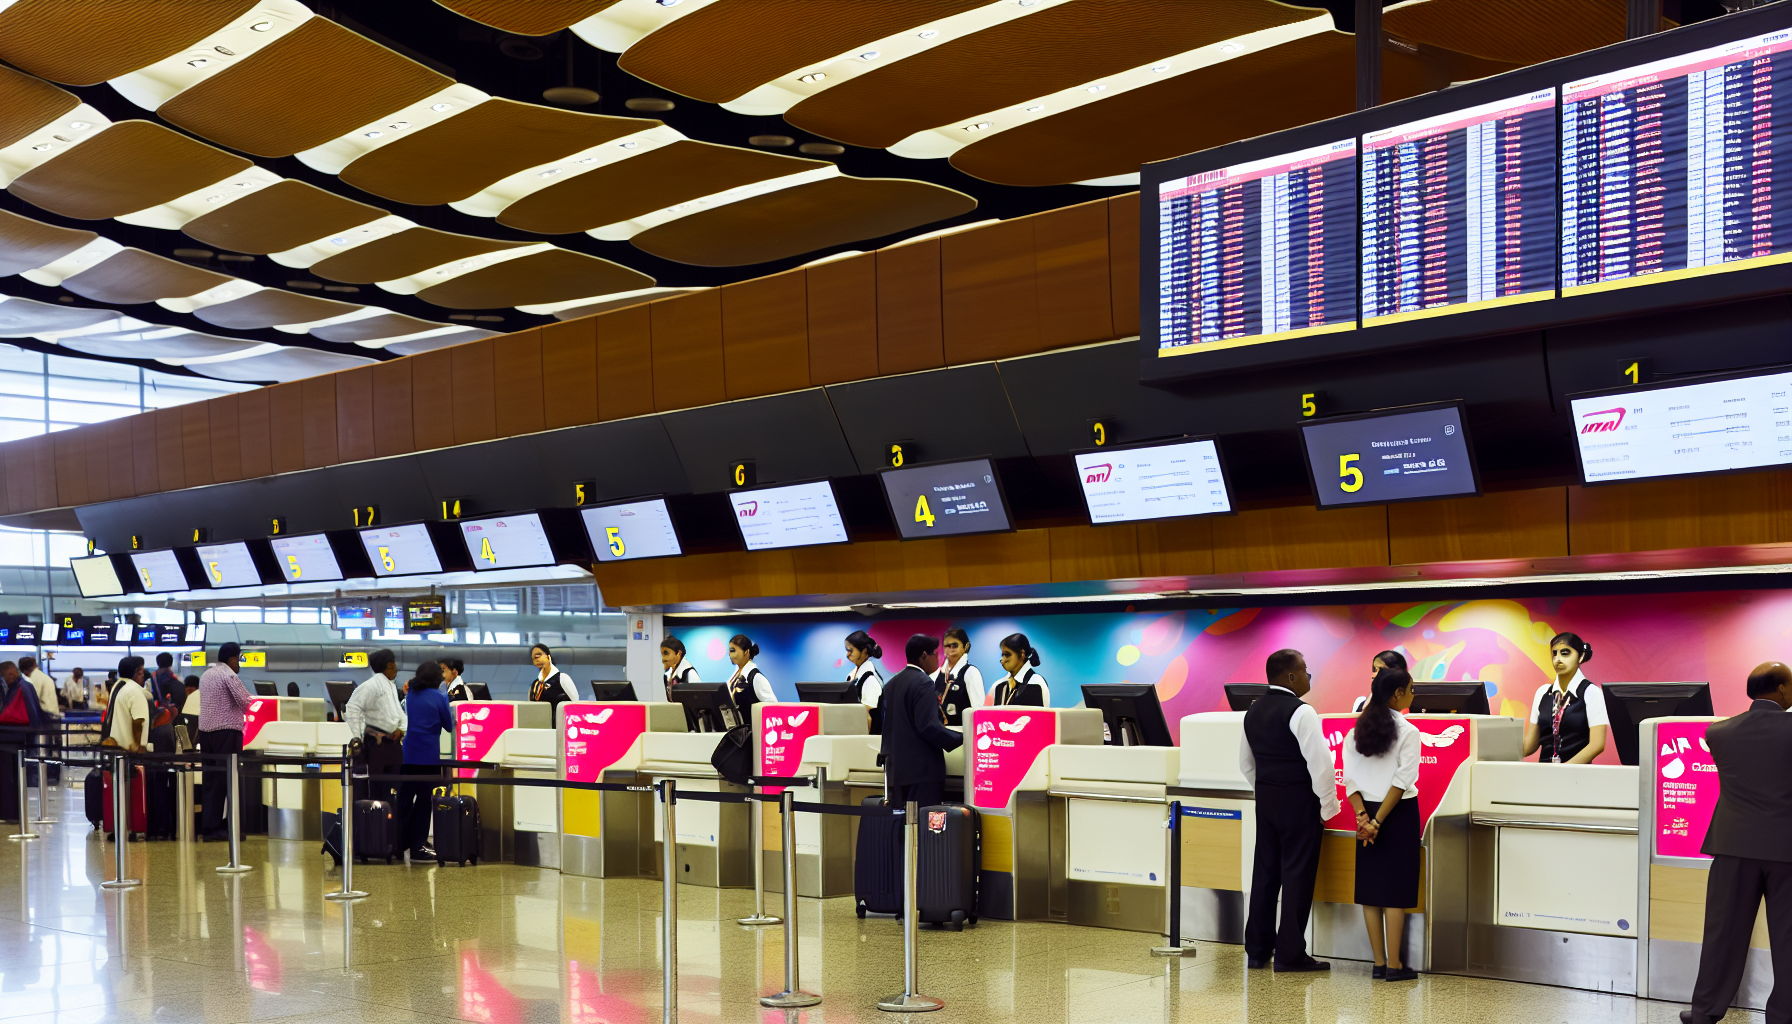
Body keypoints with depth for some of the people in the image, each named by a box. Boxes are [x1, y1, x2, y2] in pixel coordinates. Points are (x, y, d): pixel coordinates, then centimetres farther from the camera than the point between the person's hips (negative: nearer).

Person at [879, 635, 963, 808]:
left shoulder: (891, 684, 15)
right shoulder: (923, 683, -12)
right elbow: (929, 726, -19)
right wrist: (961, 739, -9)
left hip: (896, 768, 9)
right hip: (922, 768, -9)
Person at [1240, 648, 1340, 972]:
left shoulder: (1254, 711, 10)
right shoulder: (1300, 712, -15)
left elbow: (1245, 763, 18)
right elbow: (1319, 762, -18)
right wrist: (1328, 806, -10)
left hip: (1266, 799, 8)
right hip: (1298, 800, -7)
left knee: (1265, 872, 11)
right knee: (1297, 875, -3)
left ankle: (1257, 949, 15)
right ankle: (1290, 954, -1)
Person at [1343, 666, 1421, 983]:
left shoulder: (1357, 730, 4)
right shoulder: (1407, 731, -10)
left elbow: (1350, 778, -1)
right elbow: (1402, 780, -16)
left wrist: (1363, 816, -6)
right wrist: (1378, 821, -14)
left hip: (1367, 813, 5)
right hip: (1399, 813, -5)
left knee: (1370, 888, 8)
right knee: (1395, 888, -1)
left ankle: (1379, 962, 12)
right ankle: (1394, 965, 1)